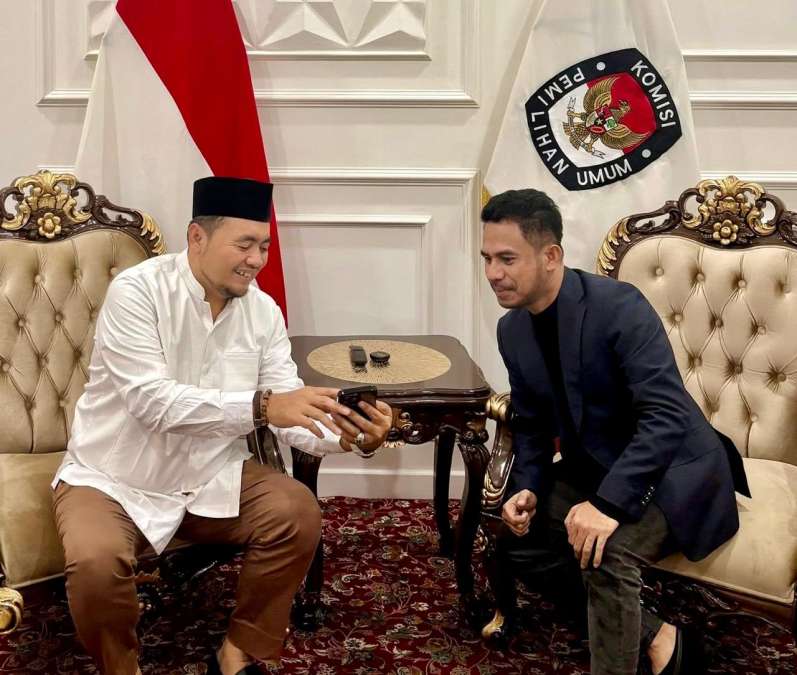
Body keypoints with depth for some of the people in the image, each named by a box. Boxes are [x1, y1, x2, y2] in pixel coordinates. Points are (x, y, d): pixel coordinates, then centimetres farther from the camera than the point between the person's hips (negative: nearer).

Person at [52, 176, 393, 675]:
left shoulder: (263, 311, -5)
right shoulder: (136, 292, -20)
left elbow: (291, 417, -8)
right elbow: (154, 401, -31)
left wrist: (353, 436, -30)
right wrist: (260, 406, -43)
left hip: (212, 477, 4)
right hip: (113, 480, -4)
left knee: (299, 513, -17)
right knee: (95, 560, -31)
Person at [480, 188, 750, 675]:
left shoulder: (619, 307, -24)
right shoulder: (512, 330, -1)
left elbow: (667, 417, -31)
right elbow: (532, 422, 9)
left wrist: (608, 502, -39)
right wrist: (527, 488, -11)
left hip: (670, 469, -8)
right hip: (591, 468, 8)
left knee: (607, 553, -33)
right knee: (516, 538, -3)